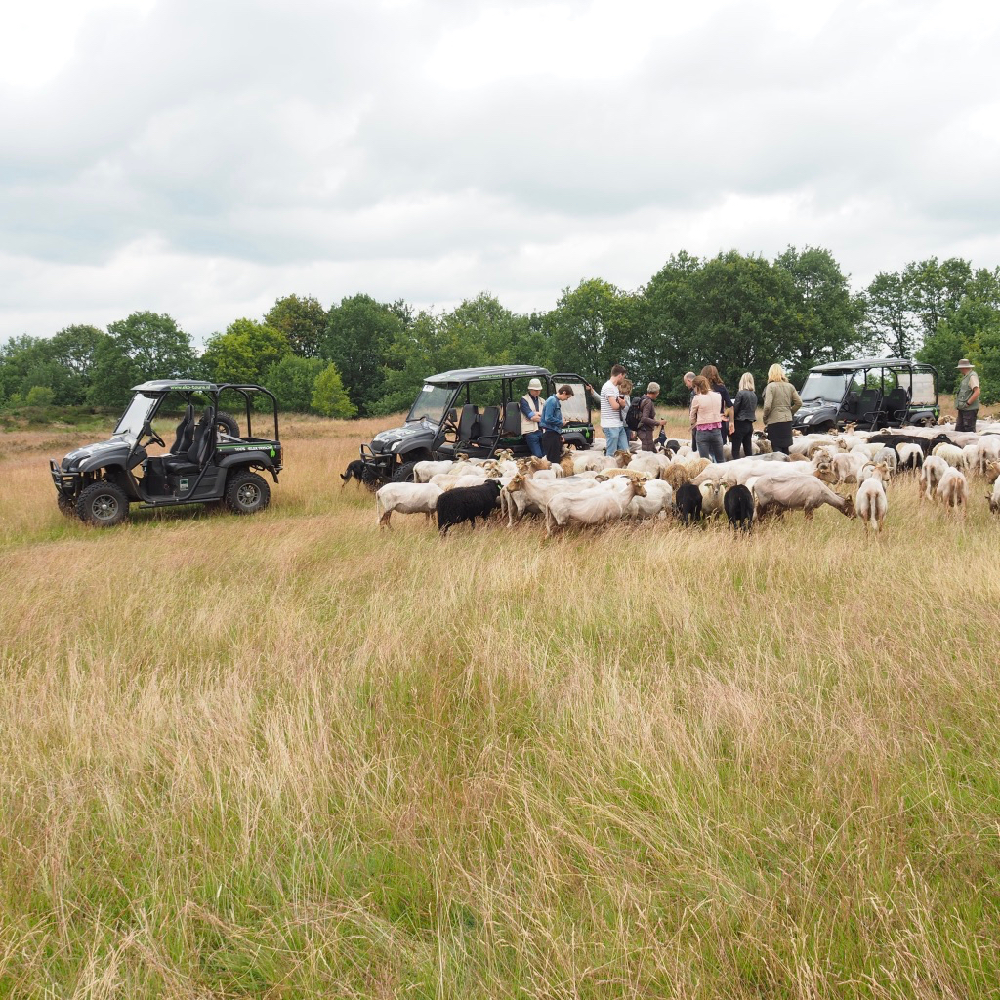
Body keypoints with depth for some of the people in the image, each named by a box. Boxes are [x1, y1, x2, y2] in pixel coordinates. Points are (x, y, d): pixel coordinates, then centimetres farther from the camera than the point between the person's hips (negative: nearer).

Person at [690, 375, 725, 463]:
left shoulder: (697, 399, -9)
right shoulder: (718, 396, 2)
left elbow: (692, 418, 1)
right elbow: (719, 412, 8)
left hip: (703, 431, -4)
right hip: (717, 430, 4)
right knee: (721, 460, 12)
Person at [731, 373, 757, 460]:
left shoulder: (741, 393, -12)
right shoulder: (754, 395, 7)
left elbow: (734, 409, -9)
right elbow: (754, 409, 14)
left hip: (740, 424, -7)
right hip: (750, 424, 7)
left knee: (735, 450, -5)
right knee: (748, 450, 9)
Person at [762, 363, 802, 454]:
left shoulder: (771, 386, -10)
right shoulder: (790, 386, 6)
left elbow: (767, 406, -15)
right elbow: (799, 403, 6)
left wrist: (765, 420, -2)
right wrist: (790, 412, 16)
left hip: (774, 421, -5)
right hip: (787, 420, 5)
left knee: (777, 448, 0)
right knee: (786, 448, 14)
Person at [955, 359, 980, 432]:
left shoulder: (972, 376, -13)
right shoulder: (965, 376, 17)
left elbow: (977, 392, -22)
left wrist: (967, 403, -19)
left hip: (970, 409, -10)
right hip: (963, 409, 10)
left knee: (969, 431, -6)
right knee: (958, 429, 11)